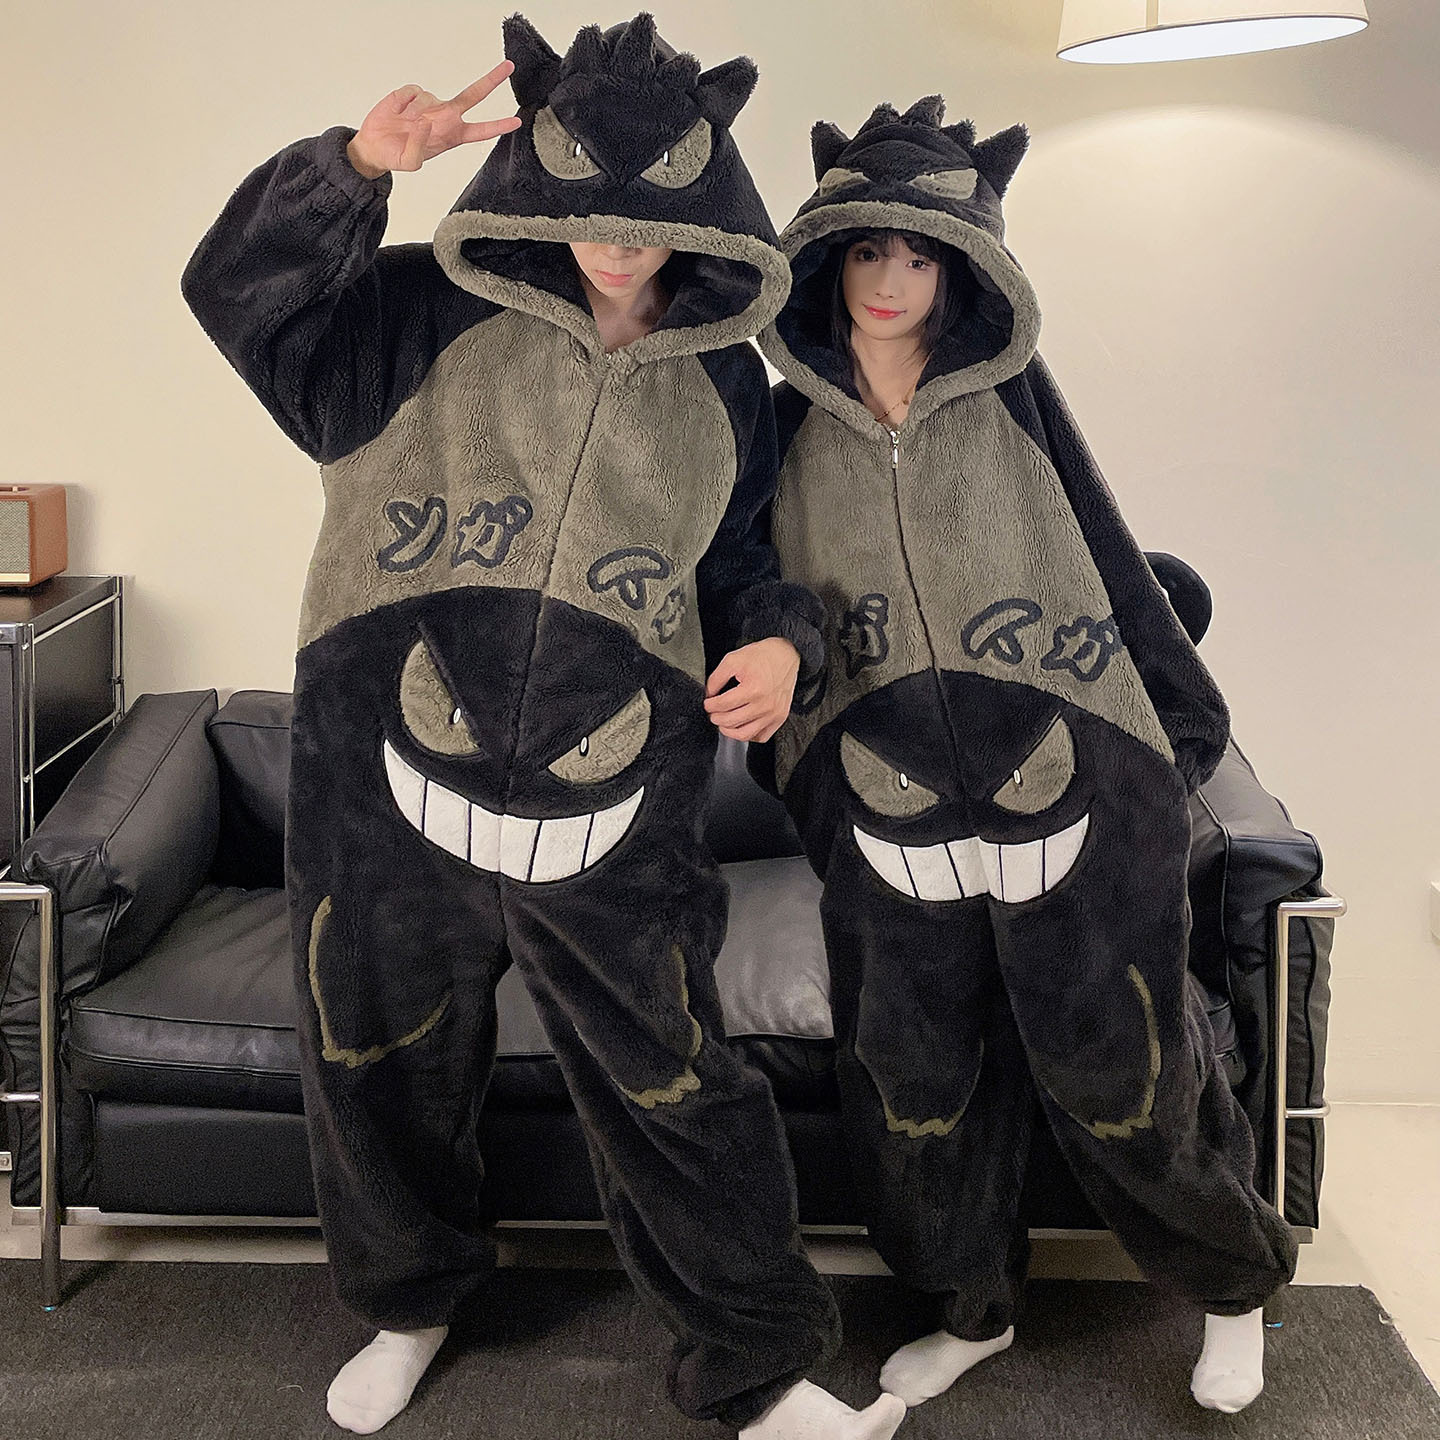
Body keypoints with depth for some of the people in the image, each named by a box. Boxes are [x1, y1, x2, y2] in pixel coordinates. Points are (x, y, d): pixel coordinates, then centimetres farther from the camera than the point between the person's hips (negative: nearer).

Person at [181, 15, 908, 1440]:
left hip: (609, 826, 1)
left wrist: (775, 637, -3)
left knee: (677, 1096, 7)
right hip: (389, 792, 0)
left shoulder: (724, 386, 9)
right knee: (383, 1073, 18)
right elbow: (241, 290, -9)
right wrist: (355, 165, -25)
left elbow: (740, 558, 19)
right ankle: (409, 1303, 46)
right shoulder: (430, 315, 0)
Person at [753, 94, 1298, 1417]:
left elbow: (1107, 559, 2)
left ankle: (1235, 1280, 37)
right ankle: (972, 1309, 39)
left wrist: (1180, 731, 5)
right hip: (891, 829, 3)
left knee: (1119, 1083, 8)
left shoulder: (1012, 398, -2)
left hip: (1069, 806, -2)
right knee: (916, 1090, 13)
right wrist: (799, 774, 9)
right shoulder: (793, 426, 3)